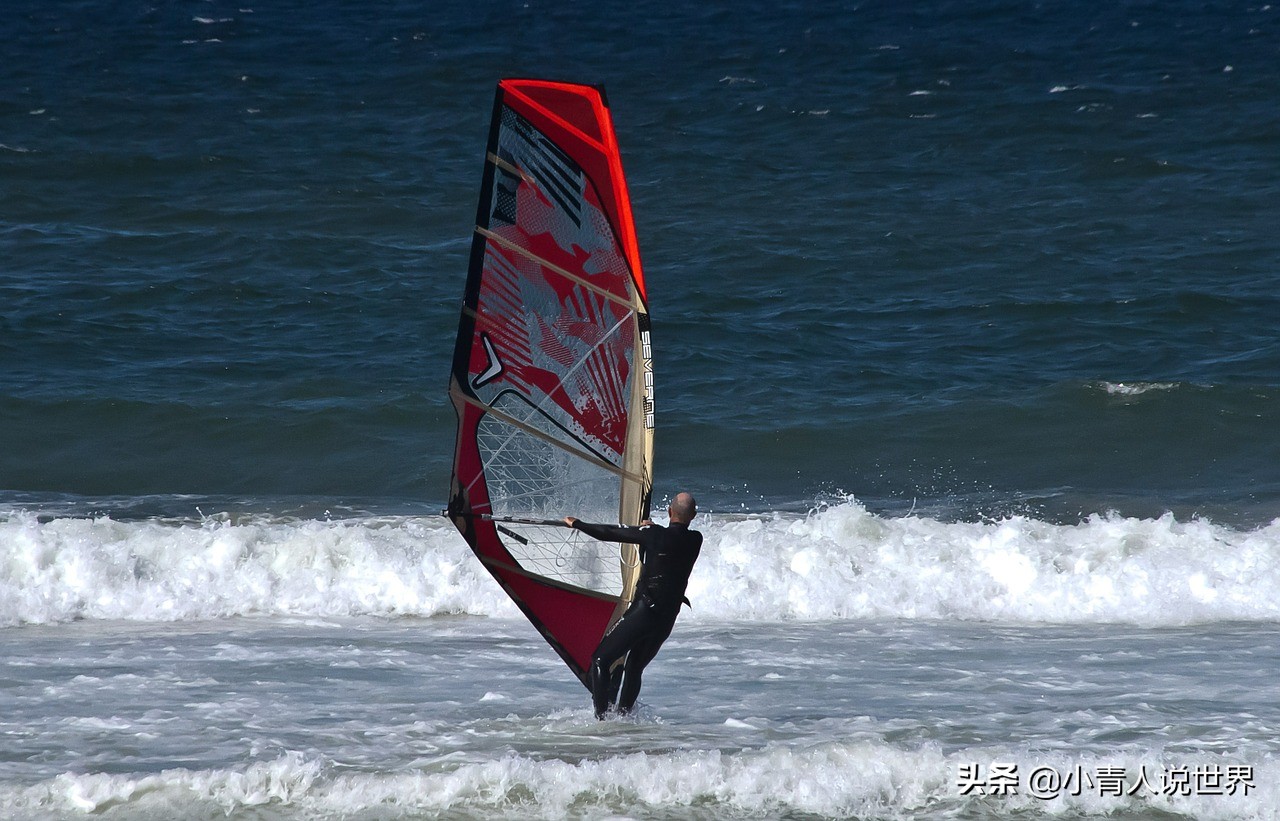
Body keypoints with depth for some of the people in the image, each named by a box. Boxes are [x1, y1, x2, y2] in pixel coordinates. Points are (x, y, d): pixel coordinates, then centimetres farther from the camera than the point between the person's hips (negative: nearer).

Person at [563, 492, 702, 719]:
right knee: (634, 669, 22)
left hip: (642, 613, -6)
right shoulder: (695, 541, 2)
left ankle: (602, 717, -11)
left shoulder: (654, 534, -11)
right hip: (668, 620, 6)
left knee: (600, 662, 1)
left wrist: (576, 524, 8)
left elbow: (609, 534, -5)